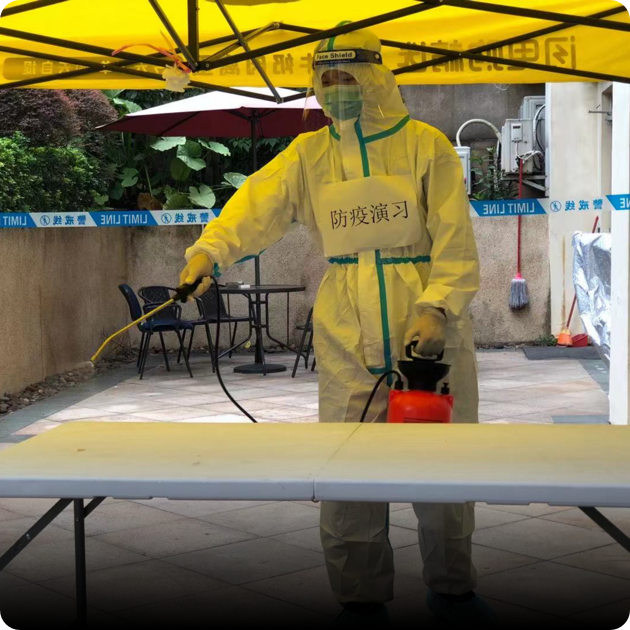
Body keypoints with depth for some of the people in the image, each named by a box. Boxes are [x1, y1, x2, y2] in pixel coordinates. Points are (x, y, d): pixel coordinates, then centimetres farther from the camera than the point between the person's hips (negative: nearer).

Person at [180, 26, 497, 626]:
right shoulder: (308, 154, 7)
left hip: (428, 328, -1)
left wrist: (437, 307, -15)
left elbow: (455, 239, -2)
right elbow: (258, 203, -9)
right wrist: (210, 249, -26)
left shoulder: (425, 145, 1)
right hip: (346, 337, 1)